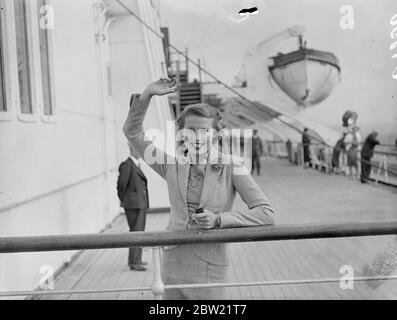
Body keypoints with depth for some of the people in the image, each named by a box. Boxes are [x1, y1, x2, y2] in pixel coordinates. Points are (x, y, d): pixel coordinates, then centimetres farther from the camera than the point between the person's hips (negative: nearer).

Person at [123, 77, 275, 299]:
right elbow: (133, 132, 2)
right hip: (172, 267, 3)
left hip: (210, 268, -3)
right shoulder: (173, 166, -2)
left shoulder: (231, 166, -9)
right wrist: (147, 94, -10)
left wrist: (220, 219, -22)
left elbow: (267, 214, -13)